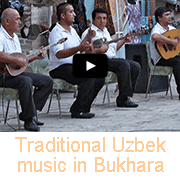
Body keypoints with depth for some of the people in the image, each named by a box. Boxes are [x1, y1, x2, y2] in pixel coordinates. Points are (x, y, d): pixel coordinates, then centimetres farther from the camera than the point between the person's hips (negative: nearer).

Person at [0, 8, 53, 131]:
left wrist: (35, 56, 13)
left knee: (48, 81, 3)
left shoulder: (14, 37, 20)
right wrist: (16, 60, -29)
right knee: (26, 81, -38)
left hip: (17, 71, 10)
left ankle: (28, 113, -3)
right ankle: (29, 120, -26)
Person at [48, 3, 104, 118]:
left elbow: (81, 47, 24)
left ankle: (77, 108, -1)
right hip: (60, 68, -9)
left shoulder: (72, 30, 20)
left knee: (100, 78, -3)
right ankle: (78, 111, -25)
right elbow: (59, 54, -26)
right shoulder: (56, 32, -11)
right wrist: (78, 48, -38)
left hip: (75, 66, 9)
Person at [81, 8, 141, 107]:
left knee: (135, 66, -5)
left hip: (112, 59, 9)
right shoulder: (89, 33, -1)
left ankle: (122, 98, -7)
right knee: (124, 65, -30)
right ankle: (123, 99, -27)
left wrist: (124, 40, 20)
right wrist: (98, 50, -26)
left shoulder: (105, 31, 28)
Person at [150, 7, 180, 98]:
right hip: (160, 59, -8)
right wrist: (172, 41, -32)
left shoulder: (172, 28, 15)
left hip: (171, 56, 8)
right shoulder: (157, 29, -12)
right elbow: (155, 36, -37)